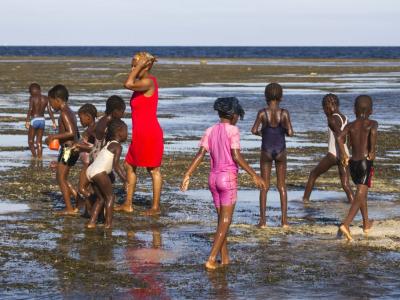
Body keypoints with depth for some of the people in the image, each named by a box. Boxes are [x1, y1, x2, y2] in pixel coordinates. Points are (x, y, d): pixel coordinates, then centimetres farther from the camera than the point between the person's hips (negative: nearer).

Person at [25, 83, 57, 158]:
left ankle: (34, 156, -10)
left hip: (34, 120, -5)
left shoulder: (32, 98, -6)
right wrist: (54, 122, 3)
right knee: (39, 142, 11)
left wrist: (27, 121, -24)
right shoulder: (45, 99, 6)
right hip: (42, 120, 5)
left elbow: (30, 110, -18)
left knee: (31, 141, 5)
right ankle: (39, 157, 8)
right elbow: (50, 111, 2)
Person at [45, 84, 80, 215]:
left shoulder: (64, 113, -15)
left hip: (67, 149, -9)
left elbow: (71, 132, -25)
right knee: (62, 178, 17)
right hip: (74, 149, 9)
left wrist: (54, 136, -18)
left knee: (61, 178, -2)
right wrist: (56, 137, 21)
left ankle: (69, 208, -2)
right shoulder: (71, 112, 14)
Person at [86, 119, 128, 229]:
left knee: (101, 198, 18)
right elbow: (115, 165, -13)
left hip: (90, 171, 9)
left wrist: (123, 174, 40)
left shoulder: (109, 144, 24)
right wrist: (124, 179, -16)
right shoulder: (117, 146, -3)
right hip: (99, 172, -9)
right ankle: (108, 224, -6)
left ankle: (91, 223, 13)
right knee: (109, 197, 0)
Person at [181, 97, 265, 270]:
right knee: (225, 222, -2)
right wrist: (254, 175, -15)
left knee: (222, 219, 16)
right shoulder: (232, 130, -9)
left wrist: (187, 175, -3)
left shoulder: (210, 131, 6)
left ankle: (225, 258, 19)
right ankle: (211, 259, -10)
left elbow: (200, 154, -2)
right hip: (229, 178, -6)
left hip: (213, 178, 6)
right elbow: (236, 156, -17)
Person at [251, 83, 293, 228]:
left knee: (264, 186, 8)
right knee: (282, 186, 10)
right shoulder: (284, 113, -8)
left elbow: (254, 130, -16)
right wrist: (287, 131, 7)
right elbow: (290, 132, -15)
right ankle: (284, 220, 7)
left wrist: (260, 132, 6)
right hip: (280, 151, 0)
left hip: (266, 151, 0)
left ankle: (263, 220, 3)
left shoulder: (262, 113, -8)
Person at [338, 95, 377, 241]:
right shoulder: (372, 123, -3)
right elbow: (373, 132, -26)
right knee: (360, 196, -8)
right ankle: (346, 224, -25)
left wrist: (343, 155, -3)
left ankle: (366, 223, 39)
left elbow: (340, 137, -13)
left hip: (353, 163, 5)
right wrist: (372, 150, -16)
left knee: (362, 192, 25)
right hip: (366, 162, -5)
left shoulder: (350, 125, 5)